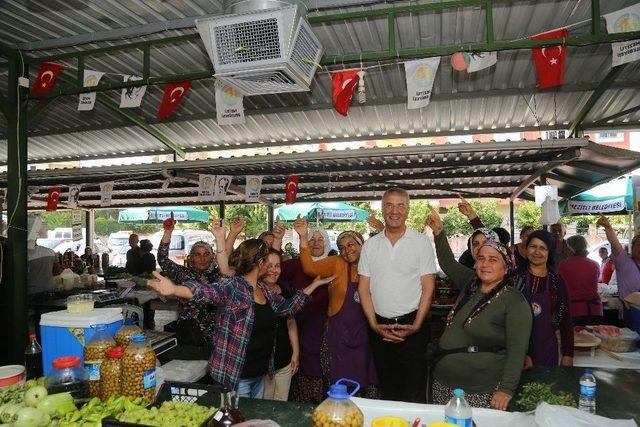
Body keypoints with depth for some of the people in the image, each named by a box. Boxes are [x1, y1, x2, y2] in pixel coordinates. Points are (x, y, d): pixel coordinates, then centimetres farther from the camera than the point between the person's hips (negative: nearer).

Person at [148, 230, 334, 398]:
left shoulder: (263, 289, 6)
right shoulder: (233, 286, -19)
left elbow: (288, 307, 17)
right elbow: (207, 292, -37)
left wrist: (314, 285, 18)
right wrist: (175, 289, -56)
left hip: (260, 373, 8)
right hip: (235, 376, -8)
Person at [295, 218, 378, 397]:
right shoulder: (336, 264, -3)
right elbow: (310, 267, -15)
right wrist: (303, 237, -25)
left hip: (365, 334, 1)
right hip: (338, 334, -1)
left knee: (368, 383, 12)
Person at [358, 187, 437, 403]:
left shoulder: (422, 242, -2)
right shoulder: (370, 245, 5)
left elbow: (428, 287, -4)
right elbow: (364, 288, 5)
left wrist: (416, 325, -11)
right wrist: (374, 324, -5)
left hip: (411, 325, -3)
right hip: (380, 326, 3)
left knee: (414, 390, 2)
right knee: (386, 388, 15)